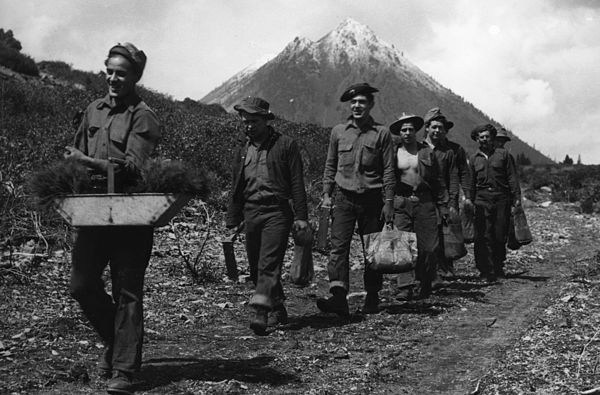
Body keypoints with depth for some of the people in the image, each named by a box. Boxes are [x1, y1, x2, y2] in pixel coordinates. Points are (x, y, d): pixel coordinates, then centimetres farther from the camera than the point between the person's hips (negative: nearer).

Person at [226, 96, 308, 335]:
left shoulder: (285, 145, 0)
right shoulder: (243, 152, 16)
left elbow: (297, 183, -2)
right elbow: (237, 190, 21)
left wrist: (301, 216, -7)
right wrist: (232, 222, 18)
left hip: (277, 211, -6)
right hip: (251, 213, 6)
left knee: (269, 265, -15)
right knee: (256, 268, 9)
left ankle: (261, 314, -21)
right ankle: (278, 310, 23)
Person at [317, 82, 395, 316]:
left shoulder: (381, 133, 2)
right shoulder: (338, 131, 8)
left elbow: (388, 170, 1)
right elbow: (330, 165, 14)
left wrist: (388, 202, -4)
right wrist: (326, 194, 5)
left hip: (372, 198, -1)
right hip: (344, 197, 1)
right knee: (338, 246, -13)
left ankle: (372, 298, 18)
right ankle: (339, 297, -20)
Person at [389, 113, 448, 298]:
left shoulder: (427, 152, 9)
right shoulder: (393, 153, 7)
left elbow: (438, 182, 11)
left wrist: (443, 207, 6)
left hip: (424, 202, 1)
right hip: (400, 203, 0)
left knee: (430, 248, -2)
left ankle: (425, 284, 17)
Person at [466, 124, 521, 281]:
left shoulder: (503, 154, 9)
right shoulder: (474, 159, 13)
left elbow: (512, 177, 6)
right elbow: (471, 183, 16)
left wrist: (516, 197, -1)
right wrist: (469, 201, 8)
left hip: (502, 199, -1)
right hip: (482, 200, 1)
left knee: (500, 236, 0)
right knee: (484, 236, -6)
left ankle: (498, 267, 20)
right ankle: (487, 270, -2)